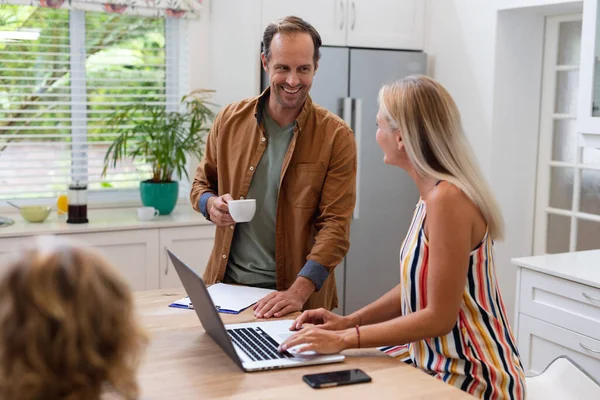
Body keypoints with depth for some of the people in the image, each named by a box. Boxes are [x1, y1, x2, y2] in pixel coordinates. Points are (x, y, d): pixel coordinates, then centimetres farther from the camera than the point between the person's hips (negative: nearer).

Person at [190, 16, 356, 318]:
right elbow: (201, 183, 14)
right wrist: (211, 204, -10)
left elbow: (335, 225, -13)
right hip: (226, 282, 3)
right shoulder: (230, 120, 1)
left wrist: (299, 291, -24)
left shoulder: (337, 136, -8)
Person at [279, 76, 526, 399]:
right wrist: (349, 321, 2)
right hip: (440, 359, 8)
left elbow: (439, 317, -22)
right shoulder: (434, 192, 5)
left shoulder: (446, 198, -24)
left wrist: (345, 340, -21)